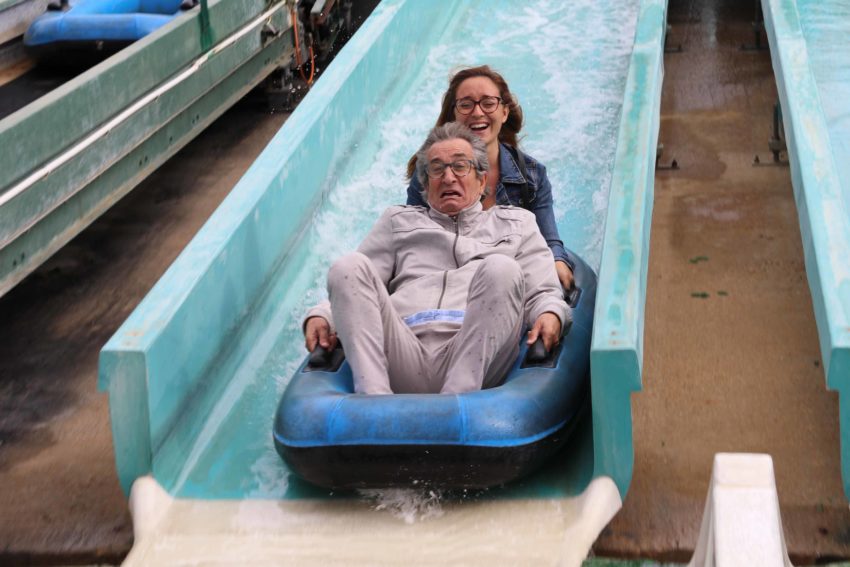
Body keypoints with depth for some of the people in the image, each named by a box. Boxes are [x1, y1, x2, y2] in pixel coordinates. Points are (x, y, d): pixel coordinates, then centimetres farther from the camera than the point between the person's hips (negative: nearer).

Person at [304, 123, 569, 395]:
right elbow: (353, 286, 23)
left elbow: (543, 294, 18)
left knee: (502, 270, -28)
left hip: (476, 361, -1)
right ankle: (374, 400, -38)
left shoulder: (516, 222, 31)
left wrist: (550, 314, -7)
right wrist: (320, 316, 2)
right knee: (348, 267, -19)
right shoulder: (398, 220, 34)